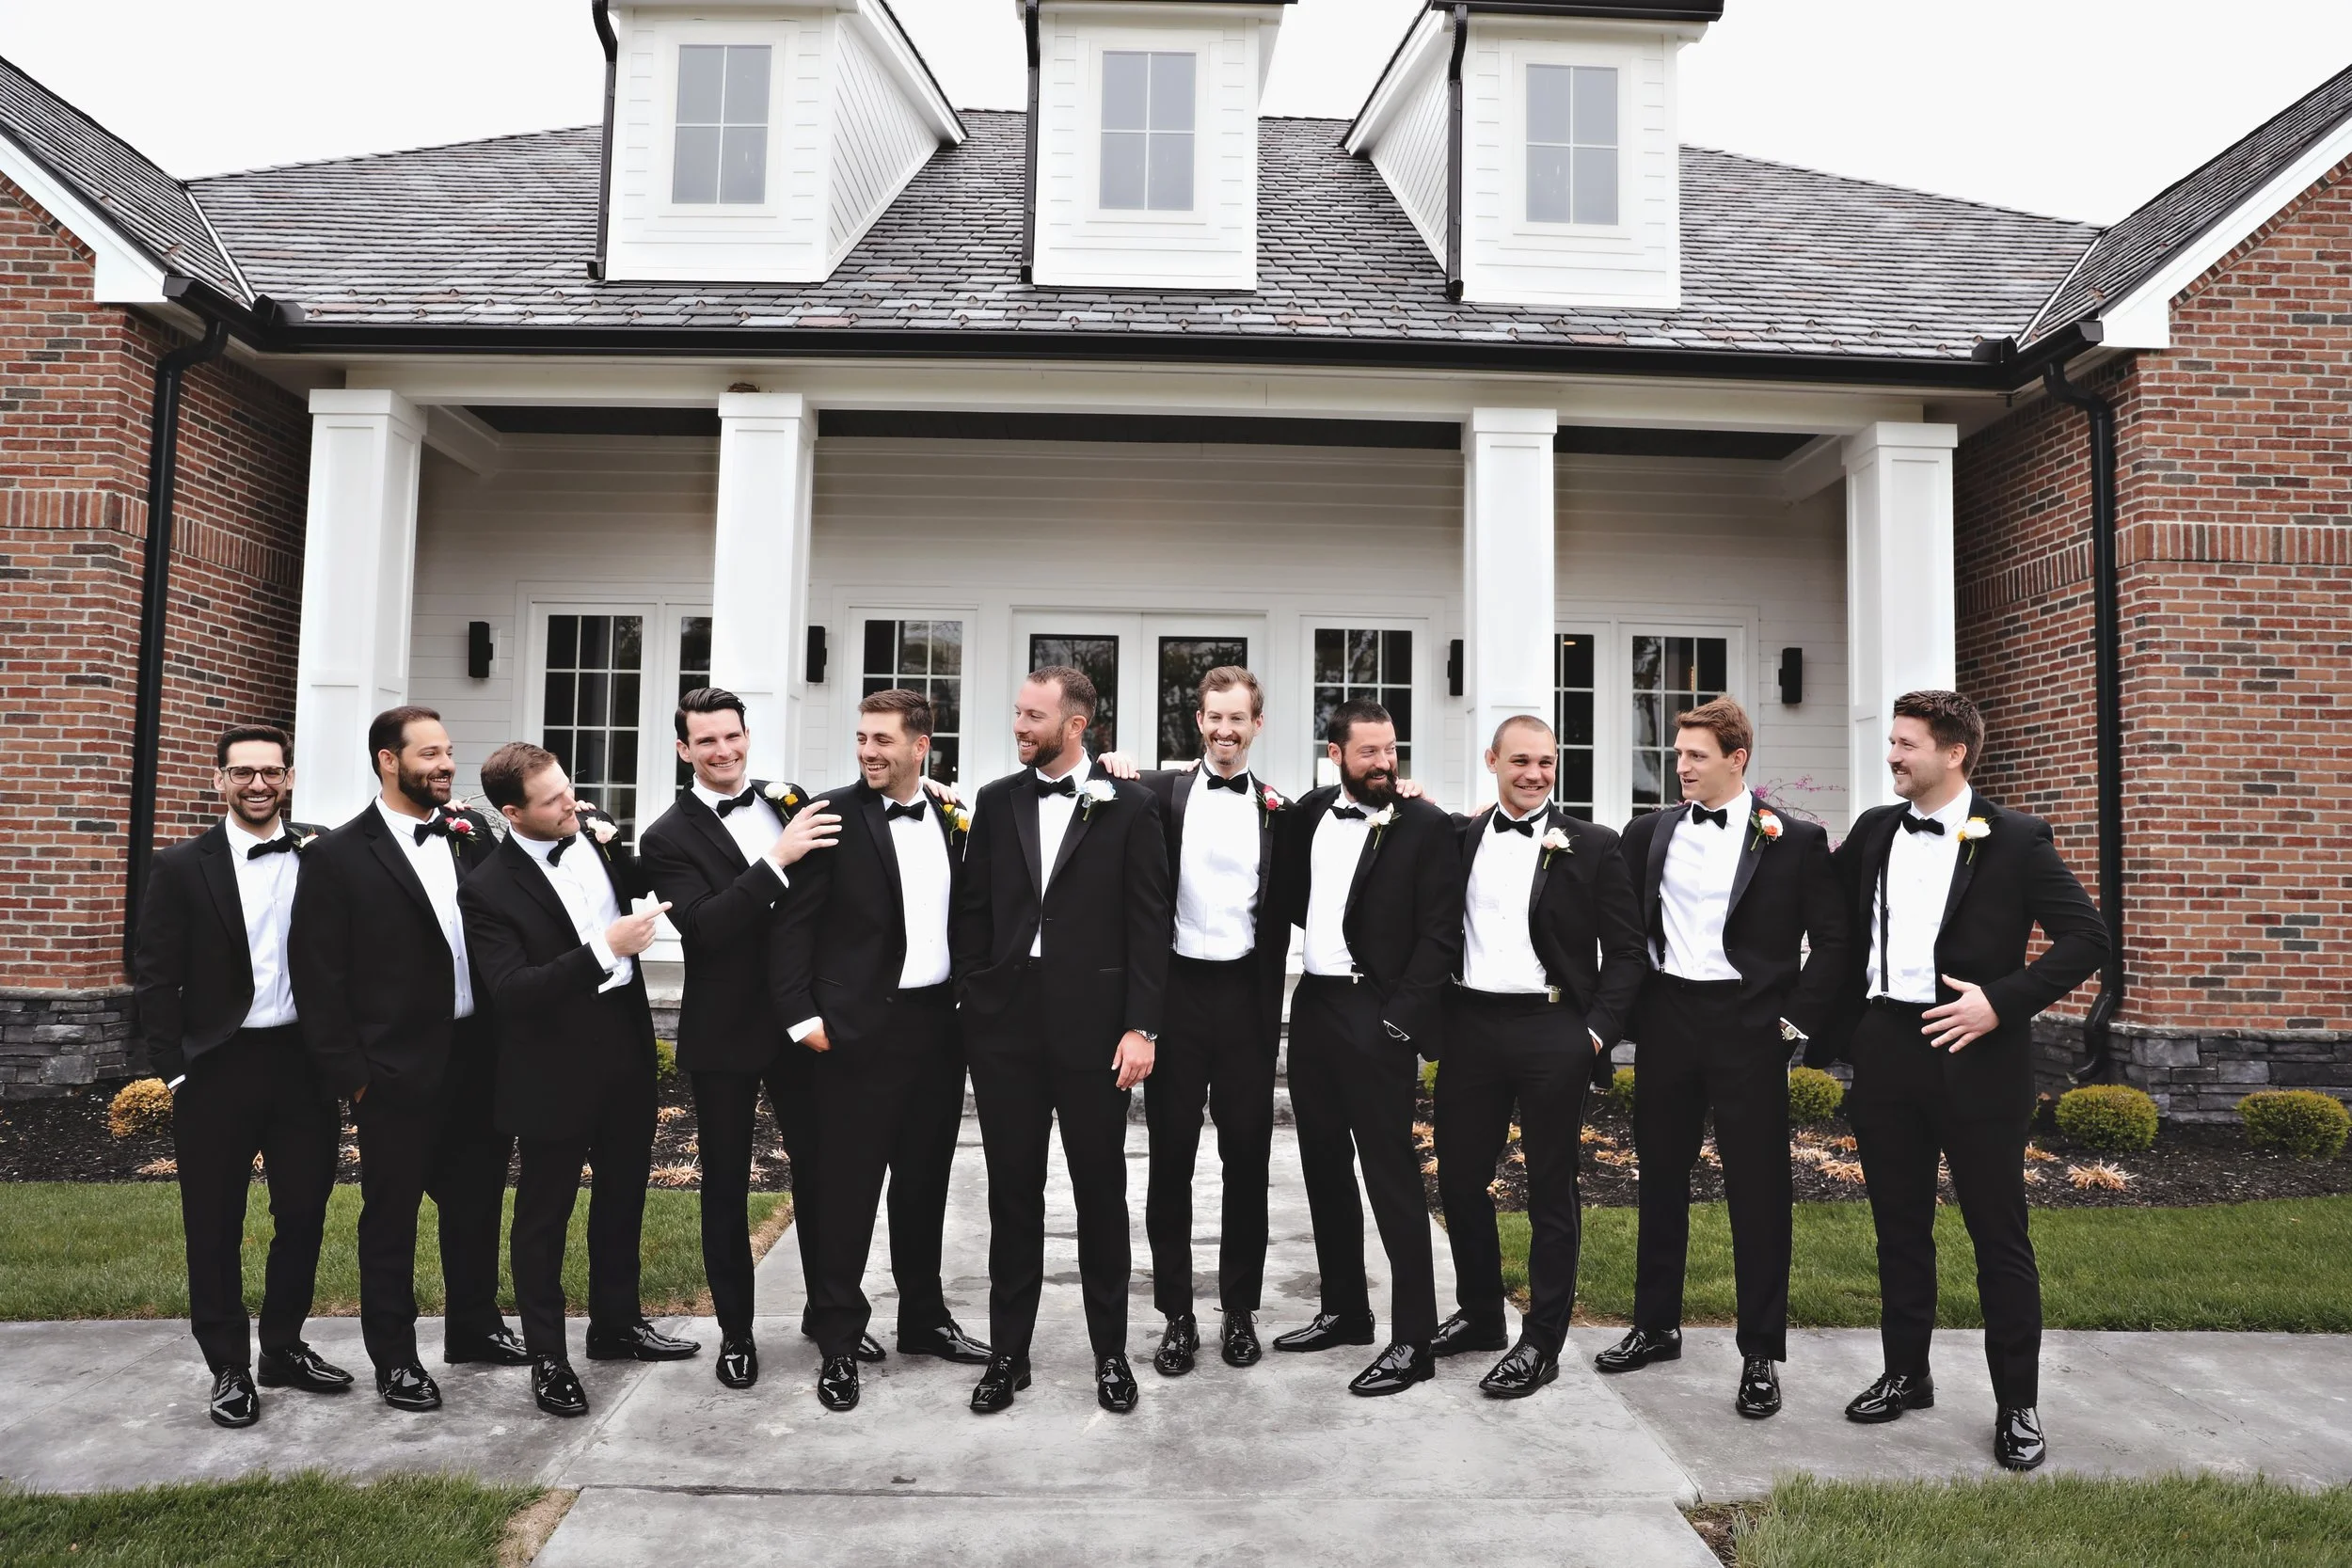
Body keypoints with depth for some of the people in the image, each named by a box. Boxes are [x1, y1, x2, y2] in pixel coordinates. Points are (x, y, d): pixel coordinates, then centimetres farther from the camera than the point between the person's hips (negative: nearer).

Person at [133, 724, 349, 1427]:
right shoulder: (183, 866, -4)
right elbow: (155, 978, -3)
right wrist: (174, 1071, -6)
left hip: (305, 1059, 2)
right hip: (217, 1067, -2)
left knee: (304, 1212, 12)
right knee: (215, 1225, 8)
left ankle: (284, 1348, 29)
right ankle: (230, 1368, 22)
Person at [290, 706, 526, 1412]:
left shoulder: (473, 831, 4)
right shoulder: (338, 856, -8)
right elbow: (318, 977, -8)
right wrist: (349, 1074, -9)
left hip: (479, 1055, 5)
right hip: (398, 1068, -4)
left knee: (476, 1199, 18)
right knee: (391, 1214, 10)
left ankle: (474, 1325, 35)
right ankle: (394, 1357, 25)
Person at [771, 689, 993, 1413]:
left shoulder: (949, 820, 7)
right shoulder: (834, 815, -8)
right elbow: (793, 922, -9)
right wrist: (803, 1016, -12)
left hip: (938, 1023, 5)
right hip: (860, 1028, -5)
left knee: (924, 1182, 16)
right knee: (849, 1188, 3)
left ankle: (924, 1319, 31)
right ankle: (838, 1342, 17)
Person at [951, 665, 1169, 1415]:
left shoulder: (1128, 806, -2)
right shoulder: (995, 802, 7)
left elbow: (1148, 923, -4)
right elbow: (974, 911, 8)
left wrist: (1141, 1026, -9)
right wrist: (971, 1006, 2)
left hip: (1094, 1023, -2)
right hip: (1006, 1022, 3)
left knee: (1101, 1190, 9)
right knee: (1012, 1191, 11)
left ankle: (1110, 1352, 24)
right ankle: (1007, 1352, 23)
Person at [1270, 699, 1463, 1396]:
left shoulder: (1426, 825, -8)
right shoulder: (1310, 811, 8)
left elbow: (1440, 933, -11)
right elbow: (1290, 894, 19)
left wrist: (1400, 1017, -15)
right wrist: (1317, 935, 1)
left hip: (1375, 1015, -6)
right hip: (1312, 1005, 6)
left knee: (1391, 1176, -2)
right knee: (1324, 1165, 14)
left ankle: (1412, 1339, 6)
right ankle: (1344, 1309, 29)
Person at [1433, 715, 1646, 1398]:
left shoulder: (1592, 846, -1)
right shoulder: (1460, 838, 7)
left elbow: (1625, 951, -1)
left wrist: (1598, 1031, -8)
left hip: (1551, 1029, -3)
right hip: (1470, 1026, 4)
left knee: (1551, 1188, 6)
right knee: (1459, 1177, 11)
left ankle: (1542, 1342, 18)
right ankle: (1479, 1315, 30)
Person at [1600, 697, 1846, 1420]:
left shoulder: (1795, 839, -4)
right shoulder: (1649, 832, 6)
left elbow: (1833, 940, -2)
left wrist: (1797, 1019, -7)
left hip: (1747, 1025, -3)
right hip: (1664, 1018, 4)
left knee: (1758, 1190, 3)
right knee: (1660, 1178, 13)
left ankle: (1761, 1354, 14)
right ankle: (1656, 1326, 28)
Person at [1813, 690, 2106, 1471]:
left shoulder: (2014, 839, -6)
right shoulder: (1873, 830, 7)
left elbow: (2087, 936, -9)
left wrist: (2003, 1002, -16)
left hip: (1975, 1055, -4)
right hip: (1884, 1049, 5)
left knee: (2000, 1237, 5)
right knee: (1899, 1228, 14)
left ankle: (2017, 1404, 17)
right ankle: (1906, 1374, 28)